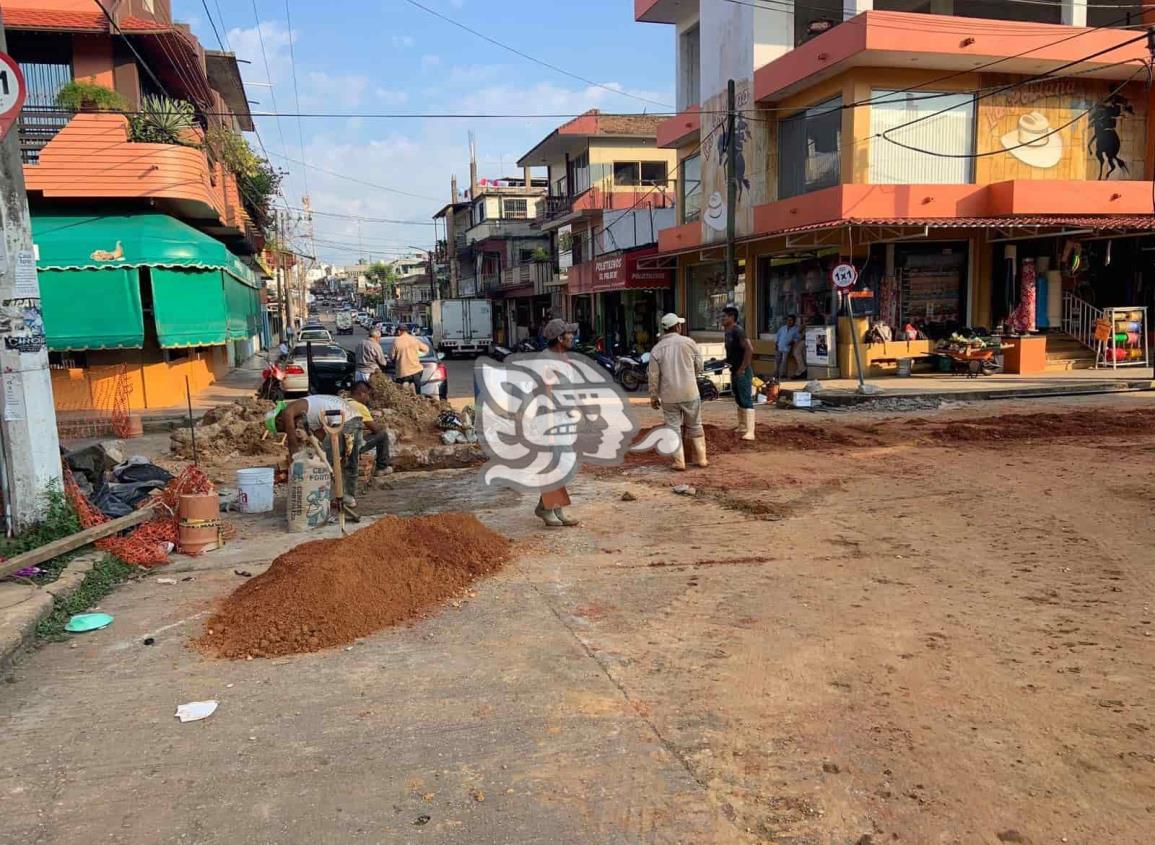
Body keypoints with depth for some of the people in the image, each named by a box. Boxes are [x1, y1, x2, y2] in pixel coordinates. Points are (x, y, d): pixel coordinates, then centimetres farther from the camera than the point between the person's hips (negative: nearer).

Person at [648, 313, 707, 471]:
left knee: (674, 427, 6)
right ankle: (700, 458, 17)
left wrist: (653, 396, 8)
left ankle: (679, 462, 4)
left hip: (669, 396, 0)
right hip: (690, 392, 0)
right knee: (695, 426, 12)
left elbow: (654, 376, -2)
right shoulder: (688, 342, -5)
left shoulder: (656, 349, -3)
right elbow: (699, 367, 2)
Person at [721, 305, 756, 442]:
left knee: (746, 401, -11)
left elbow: (749, 349, -26)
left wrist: (742, 369, -22)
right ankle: (742, 426, 30)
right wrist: (729, 363, 12)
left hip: (743, 372, -10)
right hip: (734, 372, 10)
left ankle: (750, 432, -13)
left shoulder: (738, 331, -18)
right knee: (739, 400, 18)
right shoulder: (728, 332, 11)